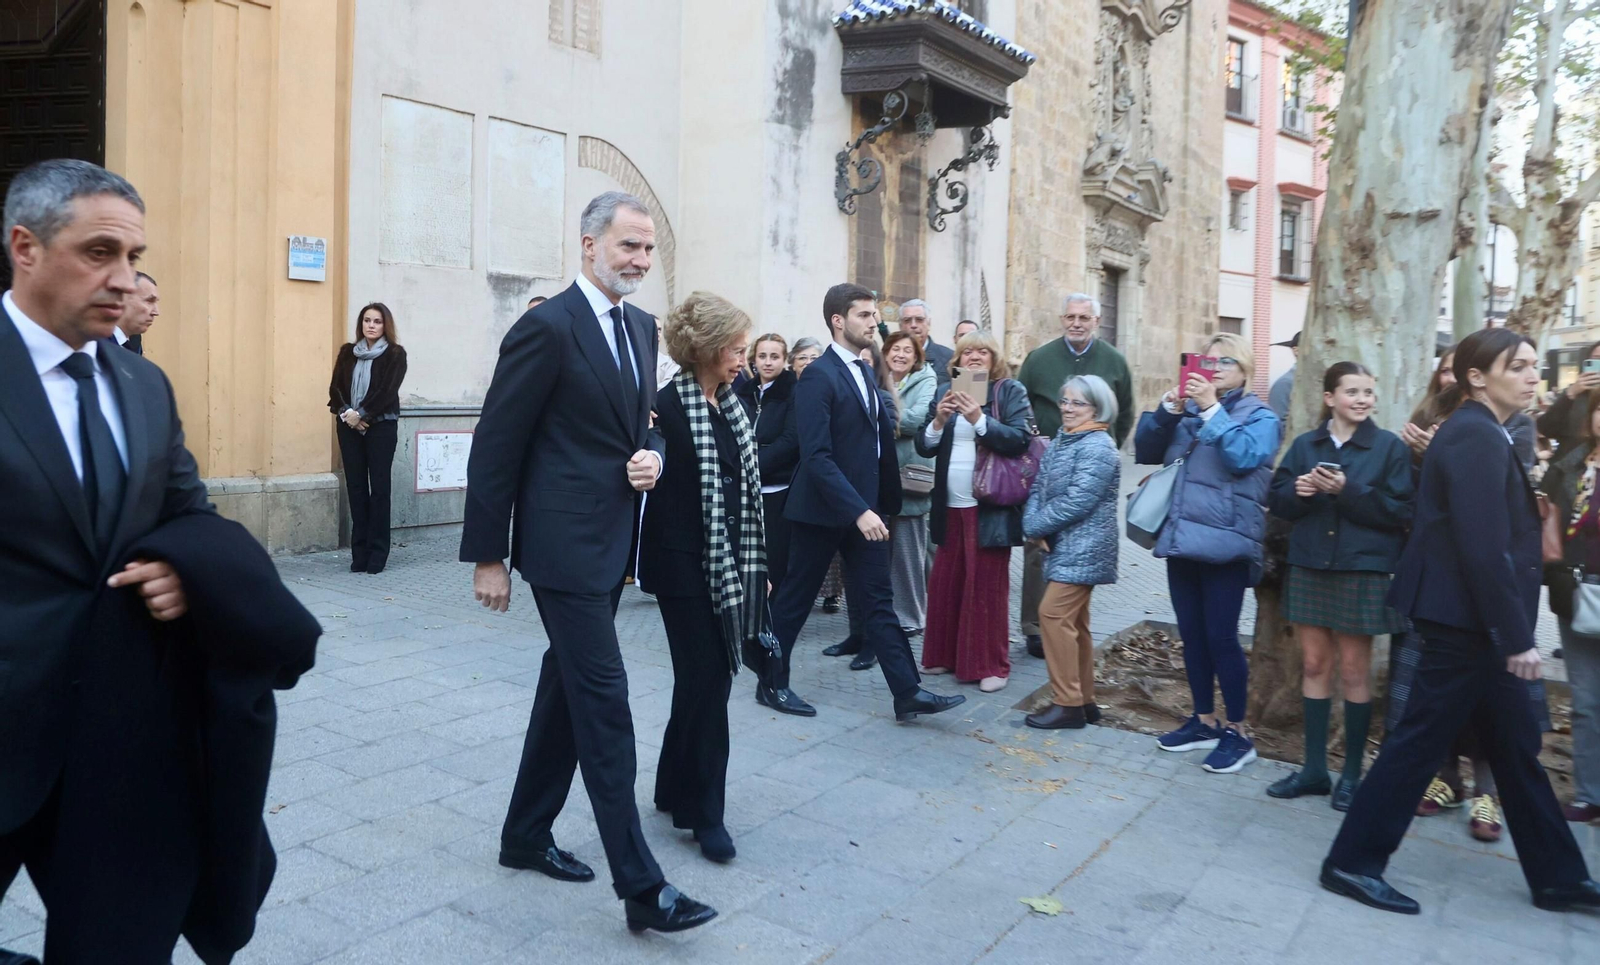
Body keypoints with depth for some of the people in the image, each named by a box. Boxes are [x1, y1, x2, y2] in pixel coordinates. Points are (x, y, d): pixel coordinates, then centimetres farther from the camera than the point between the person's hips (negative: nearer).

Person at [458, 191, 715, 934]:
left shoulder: (641, 327, 10)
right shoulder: (547, 327, -14)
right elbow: (495, 447, -12)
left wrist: (652, 456, -3)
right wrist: (487, 557, -11)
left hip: (612, 543, 8)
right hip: (565, 543, -8)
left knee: (569, 687, 17)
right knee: (604, 701, -6)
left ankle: (526, 835, 34)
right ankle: (640, 886, 2)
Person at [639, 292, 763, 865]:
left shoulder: (731, 406, 9)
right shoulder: (667, 408, -13)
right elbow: (651, 480, -12)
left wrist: (756, 566, 12)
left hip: (728, 562, 7)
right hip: (686, 565, -7)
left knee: (702, 678, 14)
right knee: (708, 681, -2)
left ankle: (676, 787, 30)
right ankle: (704, 810, 12)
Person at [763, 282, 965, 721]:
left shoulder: (863, 371, 11)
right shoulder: (818, 376, -15)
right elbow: (816, 456, -22)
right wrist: (859, 510, -27)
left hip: (864, 507, 8)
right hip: (822, 508, -7)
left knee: (878, 600, 7)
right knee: (795, 599, 7)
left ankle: (908, 693, 8)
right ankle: (772, 683, 23)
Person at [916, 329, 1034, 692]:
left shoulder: (1010, 391, -2)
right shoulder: (945, 392, 11)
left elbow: (1021, 438, -14)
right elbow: (924, 447, 8)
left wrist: (979, 420, -23)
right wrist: (938, 421, -11)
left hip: (990, 506, -5)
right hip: (950, 506, 5)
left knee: (987, 586, 0)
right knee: (945, 583, 9)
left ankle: (991, 665, 9)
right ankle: (945, 655, 22)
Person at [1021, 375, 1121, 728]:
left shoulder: (1097, 448, -15)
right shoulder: (1061, 440, 13)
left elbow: (1076, 503, -22)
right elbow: (1039, 487, 10)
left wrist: (1035, 527, -12)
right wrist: (1032, 524, -8)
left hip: (1083, 549, -9)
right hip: (1065, 546, 9)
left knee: (1054, 614, -13)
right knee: (1074, 621, 13)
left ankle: (1067, 704, -6)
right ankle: (1084, 701, 21)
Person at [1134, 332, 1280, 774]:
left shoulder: (1259, 416, 2)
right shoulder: (1188, 408, 16)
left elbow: (1243, 456, -17)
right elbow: (1146, 452, 8)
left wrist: (1211, 408, -17)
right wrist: (1167, 410, -5)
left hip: (1224, 542, -5)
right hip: (1181, 537, 6)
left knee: (1220, 637, -5)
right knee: (1191, 634, 12)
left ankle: (1237, 733, 9)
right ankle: (1204, 721, 26)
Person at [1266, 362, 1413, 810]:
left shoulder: (1390, 446, -2)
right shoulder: (1304, 445, 8)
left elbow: (1400, 511, -9)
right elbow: (1278, 501, 7)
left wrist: (1349, 491, -21)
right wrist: (1297, 490, -15)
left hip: (1362, 571, -3)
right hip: (1309, 567, 3)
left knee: (1354, 671, 4)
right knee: (1314, 665, 9)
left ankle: (1352, 773, 17)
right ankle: (1314, 768, 19)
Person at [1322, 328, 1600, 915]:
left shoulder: (1479, 432, 15)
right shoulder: (1476, 437, -17)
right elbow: (1484, 549, -23)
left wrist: (1512, 632, 16)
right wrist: (1517, 637, -20)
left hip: (1474, 620, 10)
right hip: (1464, 618, -10)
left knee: (1516, 745, 17)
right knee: (1421, 740, -2)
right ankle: (1353, 862, 8)